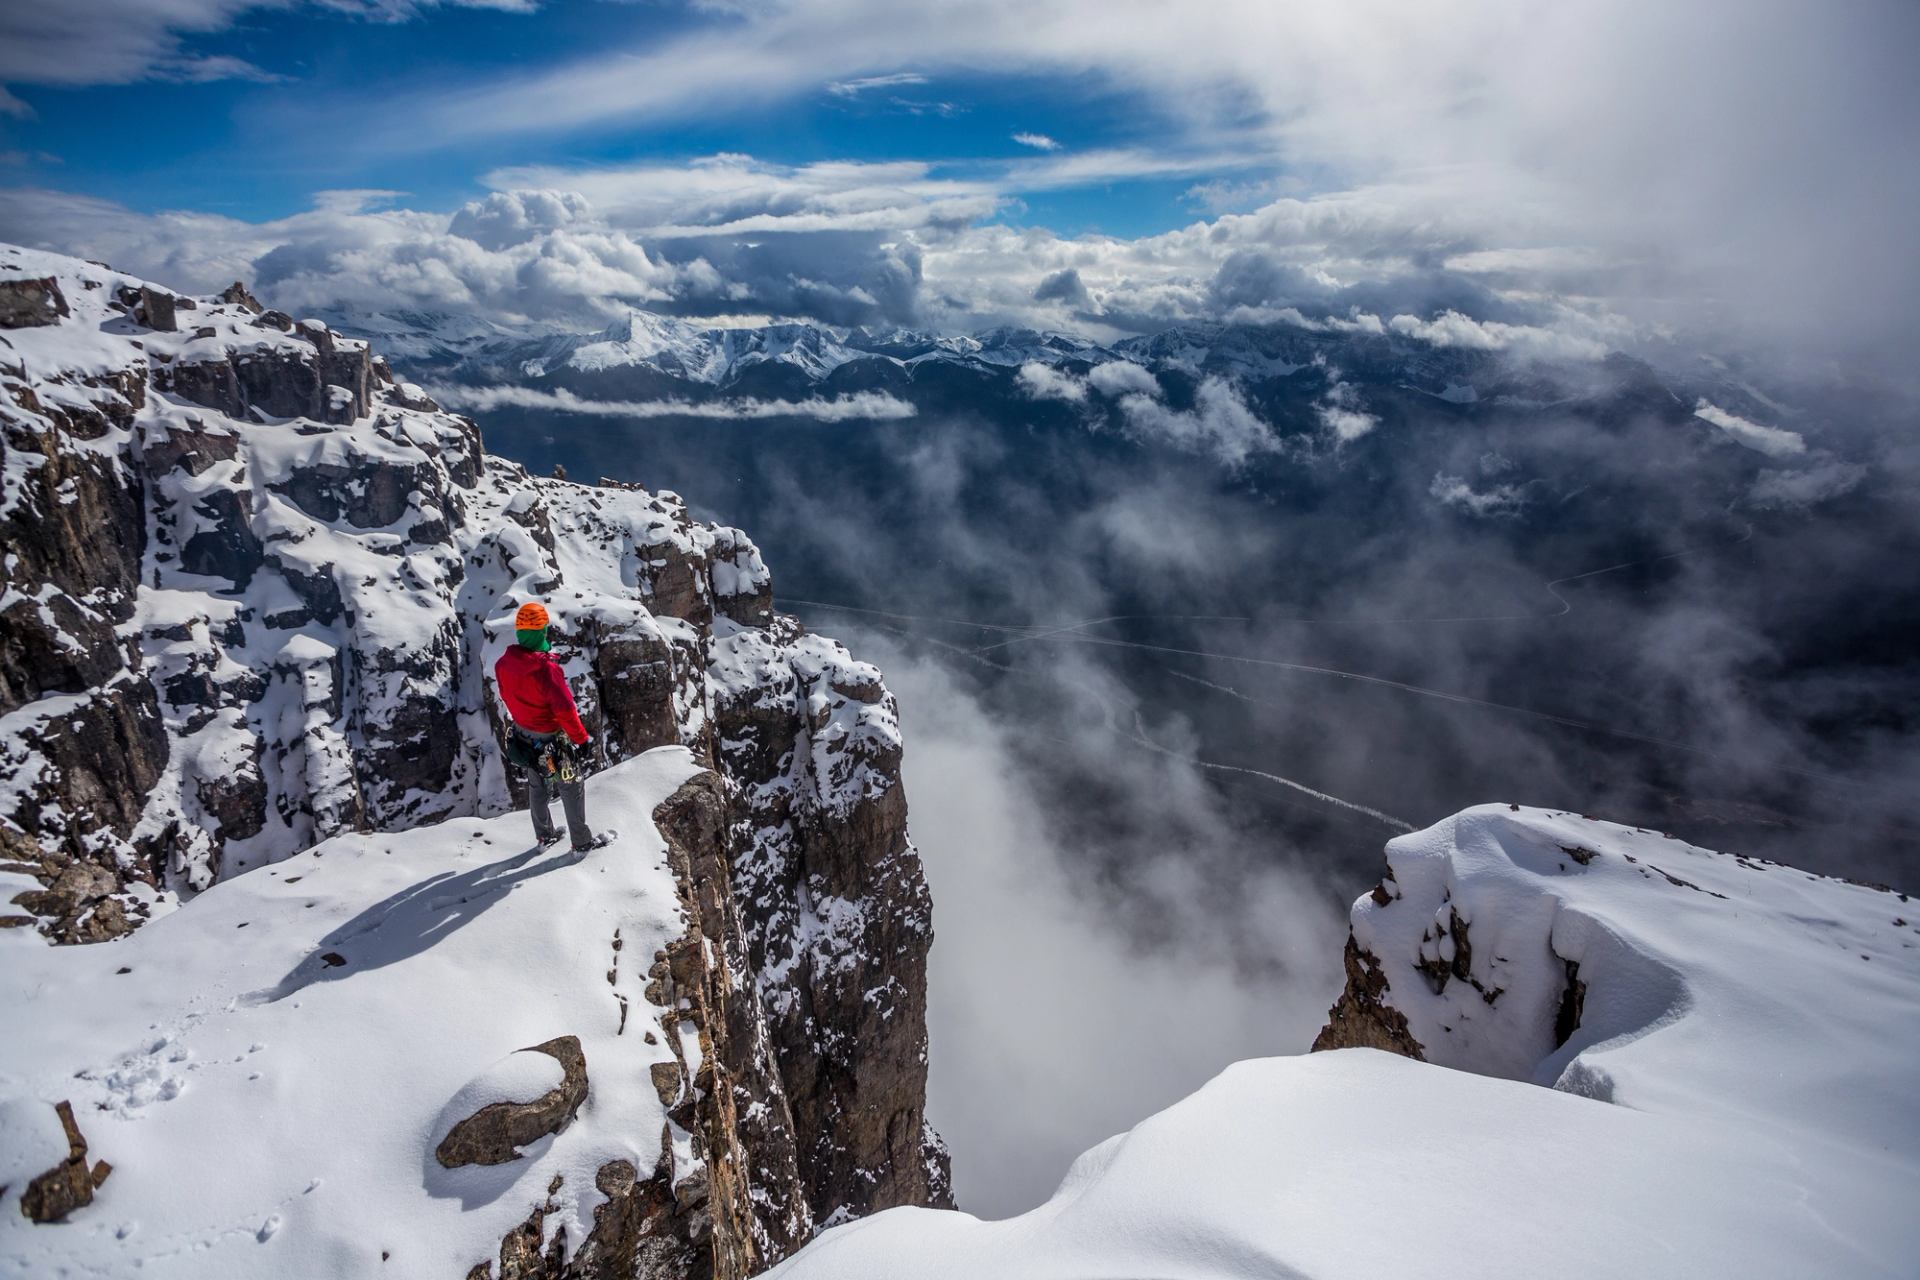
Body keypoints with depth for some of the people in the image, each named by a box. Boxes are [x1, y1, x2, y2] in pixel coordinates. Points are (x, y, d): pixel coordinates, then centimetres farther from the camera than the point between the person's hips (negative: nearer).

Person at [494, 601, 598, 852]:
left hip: (524, 735, 6)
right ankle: (581, 841, 25)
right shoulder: (545, 668, -33)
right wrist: (581, 738, -16)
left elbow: (506, 697, 6)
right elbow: (565, 709, -28)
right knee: (571, 788, 13)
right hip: (552, 739, -6)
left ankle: (544, 834, 43)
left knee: (537, 786, 26)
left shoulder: (502, 665, -11)